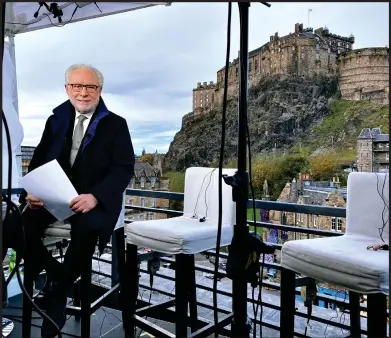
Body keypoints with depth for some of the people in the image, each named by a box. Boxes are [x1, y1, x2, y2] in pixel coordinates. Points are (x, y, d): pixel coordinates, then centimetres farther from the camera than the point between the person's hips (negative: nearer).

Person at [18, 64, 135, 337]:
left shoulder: (116, 124, 1)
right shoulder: (56, 120, 14)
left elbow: (124, 169, -8)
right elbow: (39, 161, 11)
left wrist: (94, 196, -24)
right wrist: (33, 192, -9)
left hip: (95, 200, -3)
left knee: (85, 228, -35)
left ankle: (60, 291, -7)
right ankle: (57, 275, 2)